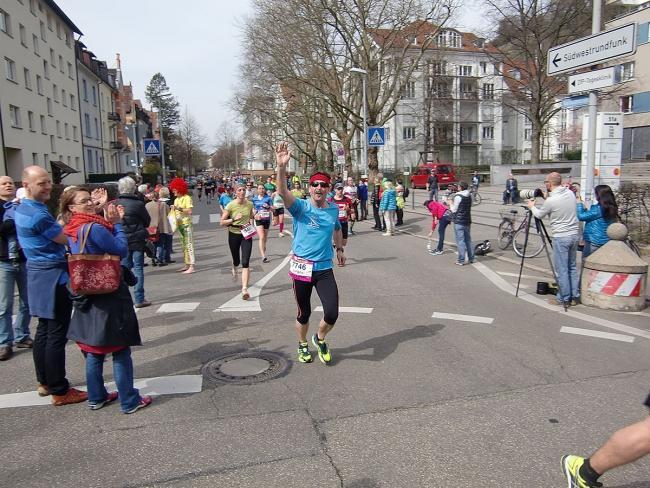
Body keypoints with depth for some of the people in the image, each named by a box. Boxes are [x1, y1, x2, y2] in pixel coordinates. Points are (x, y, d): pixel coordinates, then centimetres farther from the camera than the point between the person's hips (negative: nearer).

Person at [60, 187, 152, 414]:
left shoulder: (71, 231, 6)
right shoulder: (94, 228, -21)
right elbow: (122, 250, -15)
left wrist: (109, 223, 5)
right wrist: (116, 223, -8)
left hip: (88, 297, 8)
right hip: (109, 296, -8)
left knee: (94, 350, 17)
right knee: (120, 351, 1)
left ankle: (96, 397, 29)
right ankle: (129, 401, 10)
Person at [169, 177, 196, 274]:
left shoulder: (187, 198, -9)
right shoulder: (176, 200, 14)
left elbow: (189, 211, -18)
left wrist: (178, 208, -23)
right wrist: (173, 209, 0)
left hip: (186, 224, -8)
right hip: (180, 224, 8)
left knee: (189, 245, -10)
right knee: (183, 245, 11)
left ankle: (191, 267, -11)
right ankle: (187, 265, 18)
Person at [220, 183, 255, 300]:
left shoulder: (249, 204, -3)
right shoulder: (230, 205, -12)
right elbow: (222, 222, -11)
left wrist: (251, 224, -2)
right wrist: (234, 219, -24)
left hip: (246, 235, 1)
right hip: (234, 235, 0)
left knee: (245, 262, -13)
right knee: (236, 260, 18)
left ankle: (244, 289, -15)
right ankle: (234, 268, 58)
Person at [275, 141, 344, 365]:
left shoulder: (333, 209, 5)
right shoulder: (301, 207, -8)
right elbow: (282, 191, -29)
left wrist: (340, 249, 20)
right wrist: (282, 167, -43)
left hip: (325, 269, 3)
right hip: (301, 267, -2)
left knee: (332, 314, -6)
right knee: (304, 314, 12)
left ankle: (320, 339, 28)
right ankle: (303, 345, 41)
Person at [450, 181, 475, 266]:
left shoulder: (458, 197, -15)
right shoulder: (469, 196, 9)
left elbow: (454, 210, -12)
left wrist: (450, 203, 6)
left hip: (459, 221, -7)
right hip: (467, 221, 7)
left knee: (460, 240, -4)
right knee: (468, 239, 15)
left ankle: (461, 260, -3)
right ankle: (471, 258, 20)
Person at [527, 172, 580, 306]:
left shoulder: (551, 201, -17)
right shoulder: (570, 193, 2)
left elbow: (539, 215, 1)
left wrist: (532, 206, 20)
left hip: (561, 237, -7)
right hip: (575, 234, 7)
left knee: (561, 269, 2)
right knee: (572, 266, 17)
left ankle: (564, 299, 9)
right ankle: (575, 296, 23)